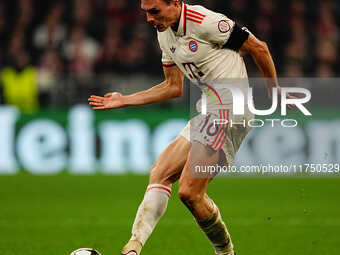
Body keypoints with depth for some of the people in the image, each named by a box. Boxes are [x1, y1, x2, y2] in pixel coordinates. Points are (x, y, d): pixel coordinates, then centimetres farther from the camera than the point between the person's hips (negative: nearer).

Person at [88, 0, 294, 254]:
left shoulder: (205, 22, -16)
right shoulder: (165, 33, 12)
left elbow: (259, 48, -7)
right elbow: (174, 87, 22)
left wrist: (274, 90, 5)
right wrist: (125, 100, 17)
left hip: (231, 111, -9)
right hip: (209, 114, 9)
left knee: (189, 191, -13)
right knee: (159, 174, -1)